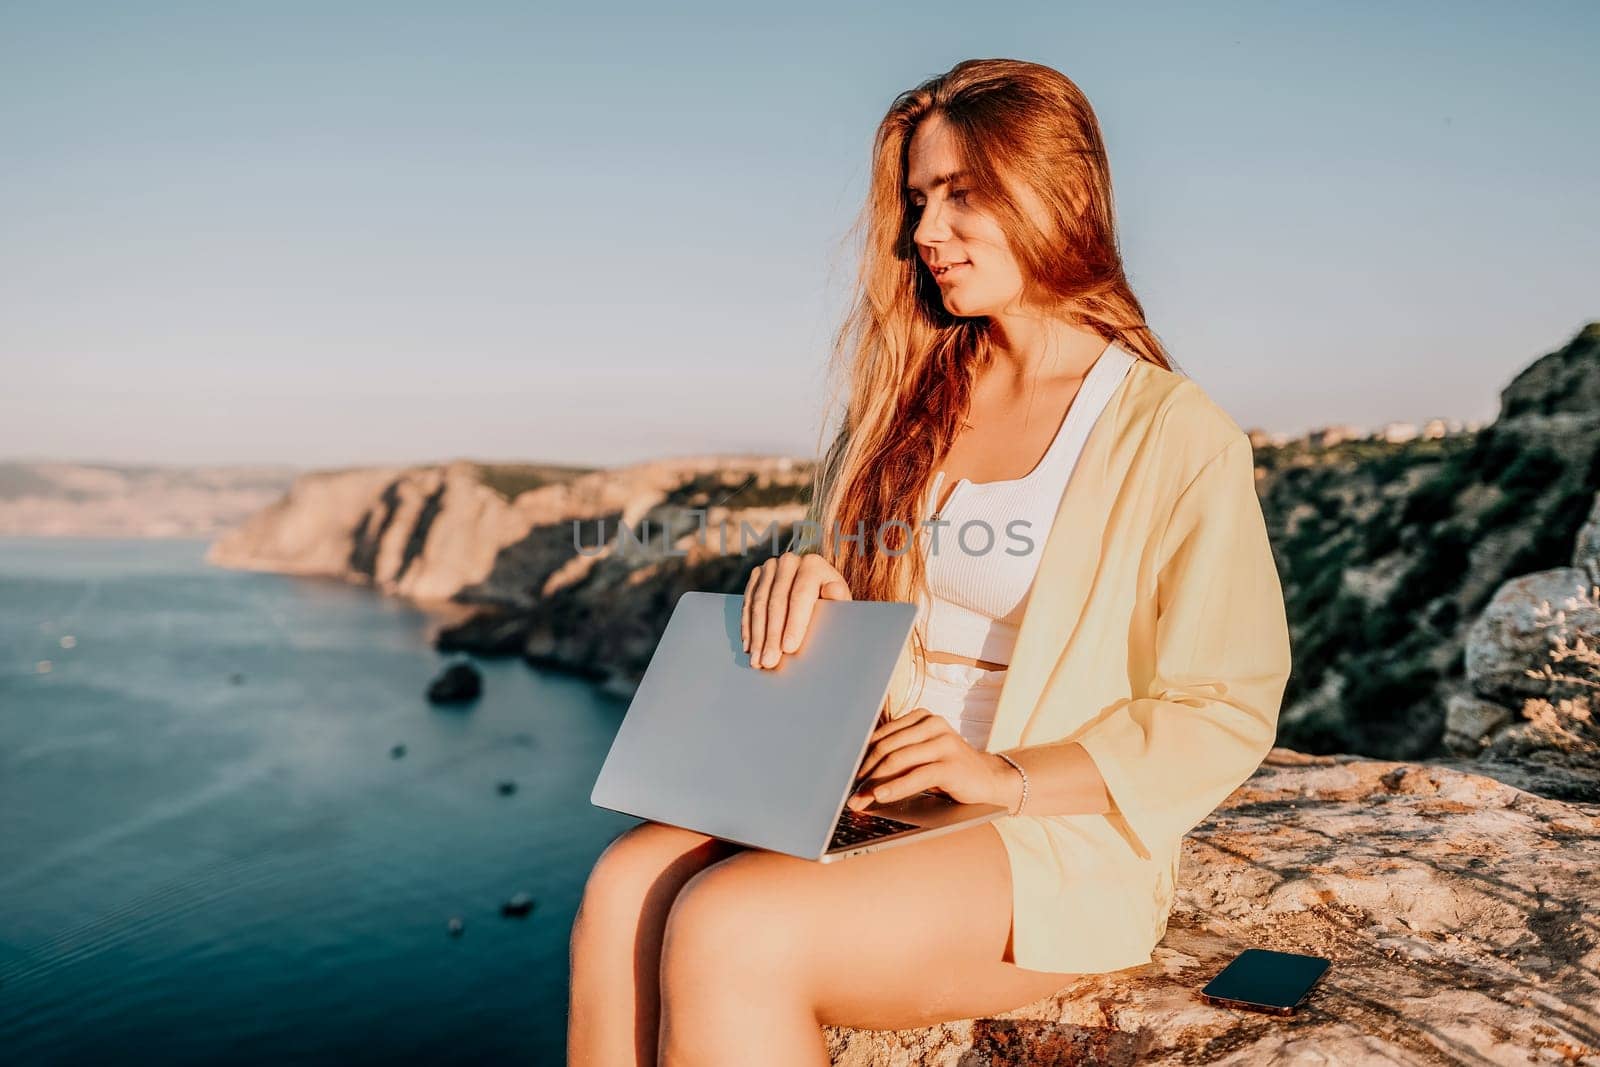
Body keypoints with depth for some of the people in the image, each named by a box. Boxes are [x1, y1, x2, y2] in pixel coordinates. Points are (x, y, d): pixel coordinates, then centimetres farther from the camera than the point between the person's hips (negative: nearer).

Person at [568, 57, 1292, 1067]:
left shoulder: (1179, 438, -5)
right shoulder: (913, 396, 12)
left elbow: (1223, 716, -6)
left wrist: (1009, 777, -17)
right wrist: (804, 584, -5)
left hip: (1064, 840, -5)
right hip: (859, 791, 5)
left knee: (728, 931, -29)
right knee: (626, 889, -23)